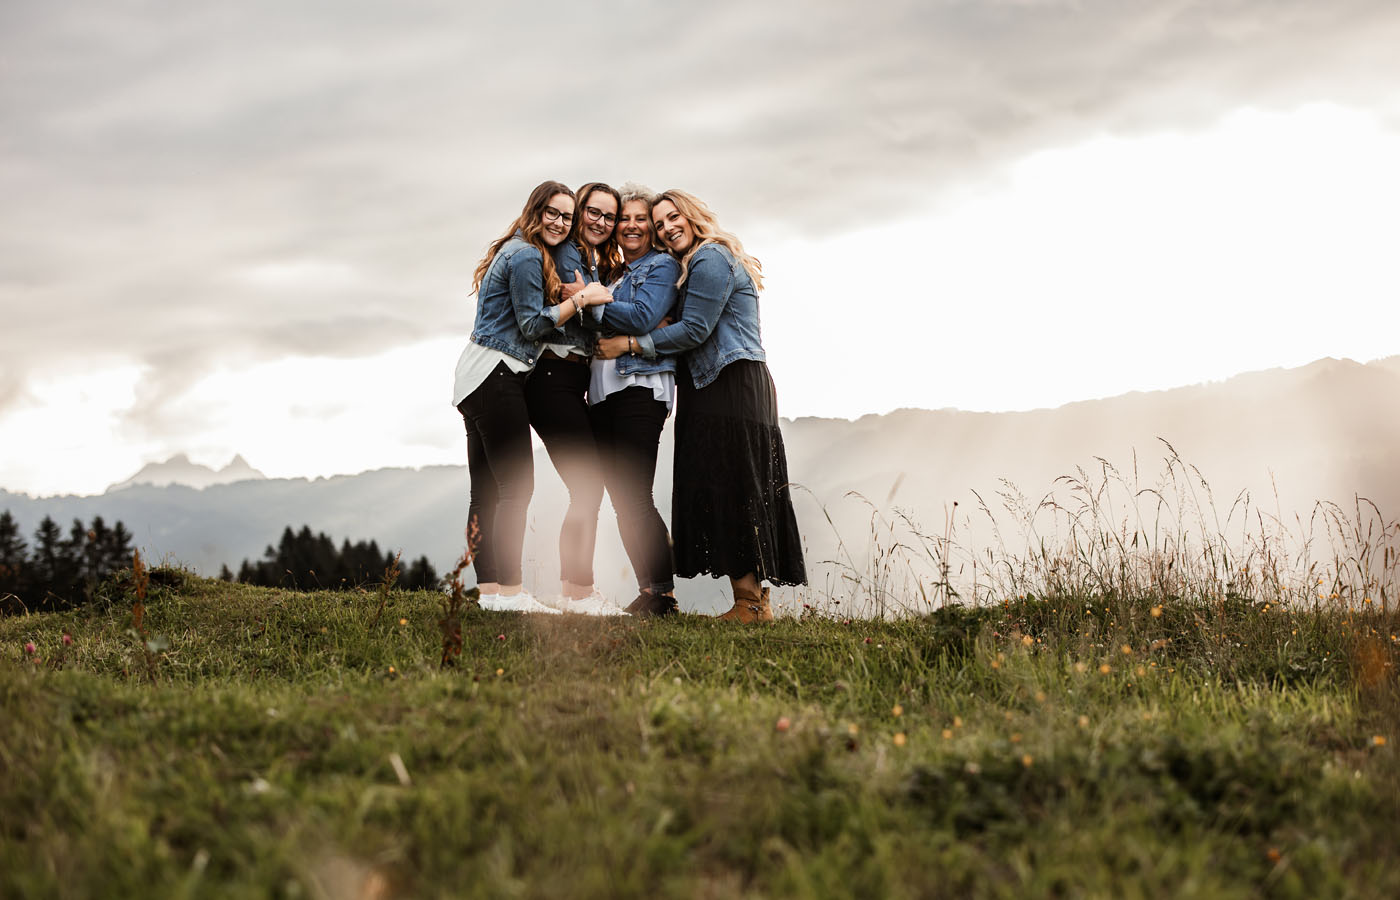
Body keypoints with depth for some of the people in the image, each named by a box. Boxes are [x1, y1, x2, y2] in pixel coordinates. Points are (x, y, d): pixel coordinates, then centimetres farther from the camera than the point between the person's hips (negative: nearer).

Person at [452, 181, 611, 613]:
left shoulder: (516, 252, 22)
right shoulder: (528, 256, -9)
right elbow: (533, 324, -11)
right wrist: (580, 300, -9)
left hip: (477, 378, 11)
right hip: (497, 377, -11)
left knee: (486, 491, 7)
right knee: (516, 486, -11)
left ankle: (489, 590, 8)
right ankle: (510, 592, -12)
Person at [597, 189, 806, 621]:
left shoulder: (710, 259, -8)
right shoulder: (709, 260, 25)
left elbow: (695, 330, -14)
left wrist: (629, 344, -8)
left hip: (731, 389, -10)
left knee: (727, 492, -12)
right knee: (738, 495, 7)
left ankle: (750, 603, -12)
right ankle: (758, 601, 7)